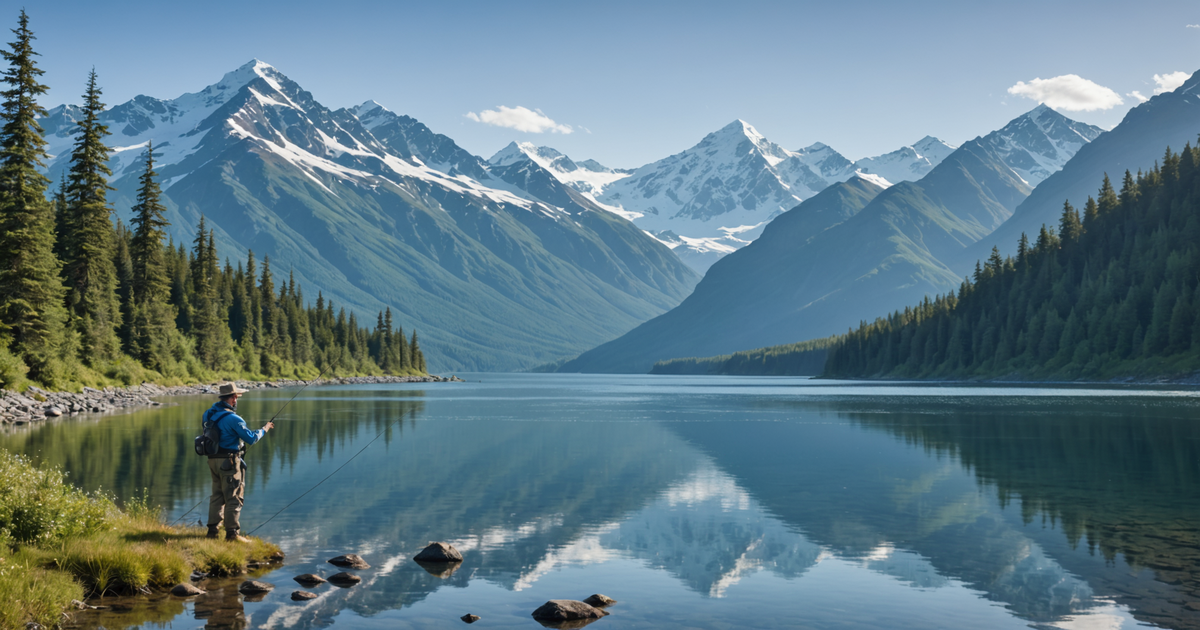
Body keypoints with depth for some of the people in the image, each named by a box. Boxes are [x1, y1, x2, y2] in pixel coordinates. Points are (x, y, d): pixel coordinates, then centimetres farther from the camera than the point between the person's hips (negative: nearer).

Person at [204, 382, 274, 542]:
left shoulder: (209, 414, 6)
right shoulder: (232, 418, -18)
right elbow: (251, 438, -15)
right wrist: (264, 429, 0)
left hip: (213, 460, 8)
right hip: (229, 461, -8)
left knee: (217, 495, 16)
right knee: (233, 497, -3)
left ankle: (213, 529, 18)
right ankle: (232, 532, -2)